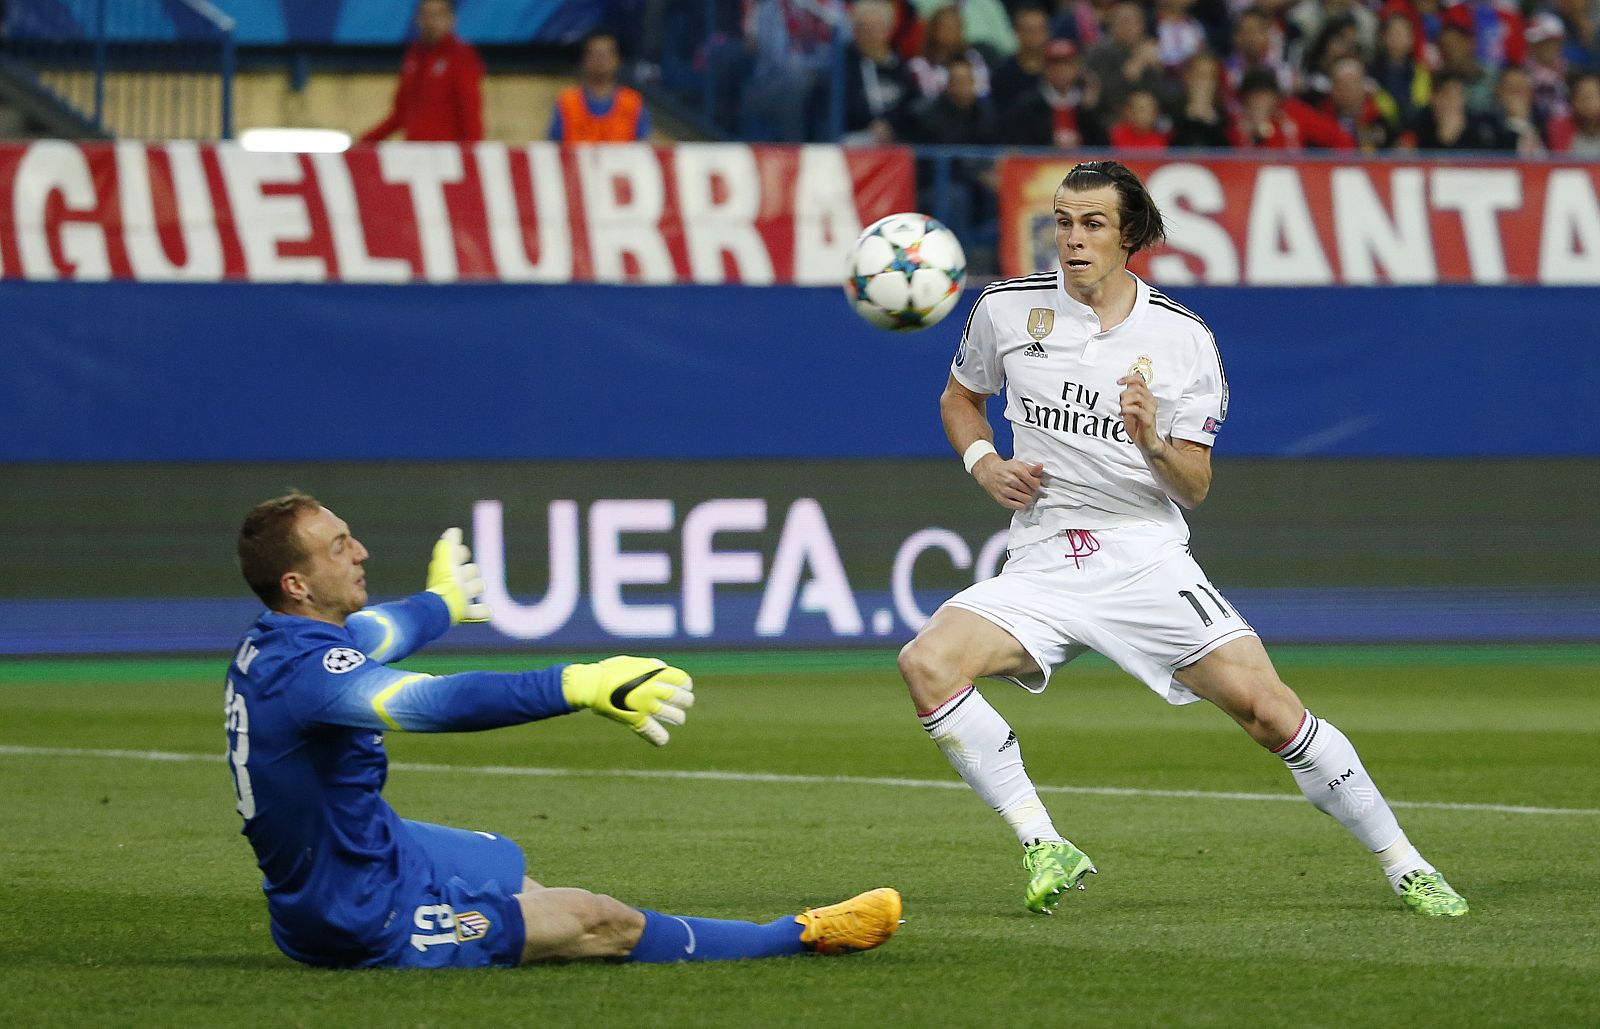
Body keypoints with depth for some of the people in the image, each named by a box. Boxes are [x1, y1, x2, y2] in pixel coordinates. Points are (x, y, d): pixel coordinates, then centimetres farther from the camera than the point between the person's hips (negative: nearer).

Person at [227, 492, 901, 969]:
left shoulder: (269, 646, 2)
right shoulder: (305, 670, -29)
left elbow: (363, 636, 26)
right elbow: (436, 702, -45)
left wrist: (441, 603, 47)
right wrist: (577, 687, -54)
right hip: (370, 921, -10)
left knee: (504, 860, 31)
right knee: (604, 924, -2)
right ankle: (804, 937, 10)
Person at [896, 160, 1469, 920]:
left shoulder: (1181, 338, -1)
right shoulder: (1007, 309, 3)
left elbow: (1194, 488, 0)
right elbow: (959, 396, 21)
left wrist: (1154, 443, -21)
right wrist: (985, 465, 1)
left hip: (1150, 561, -1)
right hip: (1043, 565, 1)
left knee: (1270, 709, -12)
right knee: (927, 663, -24)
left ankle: (1405, 868, 5)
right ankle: (1044, 847, -15)